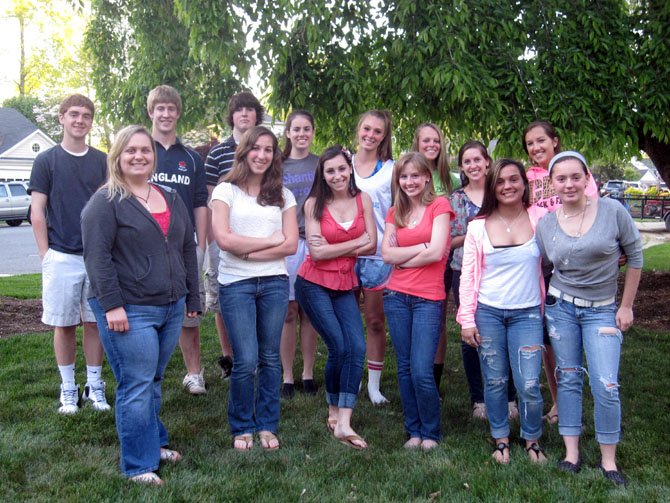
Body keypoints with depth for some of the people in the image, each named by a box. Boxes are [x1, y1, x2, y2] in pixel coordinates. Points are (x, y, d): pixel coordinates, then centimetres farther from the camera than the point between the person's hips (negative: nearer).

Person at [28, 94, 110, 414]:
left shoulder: (102, 162, 8)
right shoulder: (46, 161, 1)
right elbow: (37, 213, -1)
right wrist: (46, 255, -7)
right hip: (61, 257, -2)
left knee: (95, 322, 7)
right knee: (64, 325, 6)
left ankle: (94, 386, 19)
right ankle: (68, 389, 18)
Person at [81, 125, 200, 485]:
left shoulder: (171, 199, 14)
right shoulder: (106, 201, -6)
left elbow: (188, 249, 17)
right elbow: (96, 256, -14)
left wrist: (192, 297, 14)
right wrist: (112, 305, -20)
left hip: (171, 308, 6)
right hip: (129, 310, -6)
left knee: (153, 381, 17)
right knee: (136, 386, -3)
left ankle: (154, 442, 32)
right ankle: (139, 465, 8)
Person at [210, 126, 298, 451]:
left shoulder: (282, 195, 11)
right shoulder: (226, 191, 2)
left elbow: (291, 244, 1)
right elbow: (224, 239, -10)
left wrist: (247, 252, -9)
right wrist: (270, 241, -6)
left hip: (274, 283, 3)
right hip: (236, 284, -3)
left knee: (270, 358, 8)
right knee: (246, 361, -5)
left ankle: (267, 425, 22)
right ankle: (242, 427, 16)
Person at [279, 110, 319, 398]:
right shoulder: (277, 166, 8)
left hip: (315, 242, 1)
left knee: (309, 311, 6)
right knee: (288, 312, 1)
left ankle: (308, 374, 17)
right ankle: (287, 376, 11)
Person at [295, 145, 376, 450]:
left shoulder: (362, 199, 2)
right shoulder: (314, 204, -6)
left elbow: (372, 246, -3)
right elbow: (316, 251, -13)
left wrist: (333, 248, -11)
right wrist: (355, 242, -10)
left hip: (345, 285, 3)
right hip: (314, 284, -3)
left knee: (357, 347, -11)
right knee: (338, 347, -8)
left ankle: (343, 423, -8)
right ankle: (334, 412, 17)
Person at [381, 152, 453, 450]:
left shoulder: (439, 205, -1)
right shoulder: (395, 213, 13)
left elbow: (437, 252, -12)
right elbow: (387, 253, -1)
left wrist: (404, 260, -1)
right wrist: (423, 247, -9)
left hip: (429, 298, -4)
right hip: (397, 296, 5)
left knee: (421, 372, -8)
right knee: (405, 369, 9)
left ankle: (431, 432, 12)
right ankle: (413, 430, 23)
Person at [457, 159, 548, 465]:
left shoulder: (540, 218, 0)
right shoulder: (478, 227, -1)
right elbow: (468, 275, 0)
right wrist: (466, 319, -4)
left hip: (527, 314, 0)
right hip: (488, 313, 0)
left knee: (529, 385, -3)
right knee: (495, 382, 9)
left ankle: (532, 440, 22)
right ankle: (501, 440, 28)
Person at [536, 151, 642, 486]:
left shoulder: (613, 211, -9)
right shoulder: (546, 225, -2)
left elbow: (635, 256, -2)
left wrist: (626, 306, -1)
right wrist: (539, 310, 4)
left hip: (602, 311, -2)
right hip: (560, 307, 2)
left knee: (606, 386, -6)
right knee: (568, 378, 8)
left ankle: (609, 460, 11)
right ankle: (571, 452, 19)